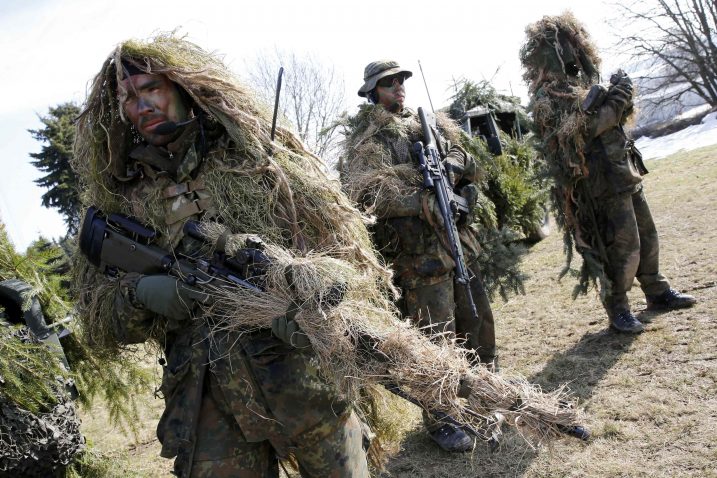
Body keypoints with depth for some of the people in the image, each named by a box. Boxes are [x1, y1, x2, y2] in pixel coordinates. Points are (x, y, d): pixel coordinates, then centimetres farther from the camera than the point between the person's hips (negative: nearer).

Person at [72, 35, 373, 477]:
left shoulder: (257, 151, 5)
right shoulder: (121, 199, 10)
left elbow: (337, 236, 1)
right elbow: (100, 322, 11)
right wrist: (139, 293, -11)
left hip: (305, 372, -1)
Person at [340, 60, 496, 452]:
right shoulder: (368, 139, -4)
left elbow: (467, 163, 15)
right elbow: (366, 191, -19)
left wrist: (453, 165, -8)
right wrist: (420, 202, -29)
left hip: (458, 238, 7)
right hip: (419, 249, -7)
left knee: (478, 321, 17)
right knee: (436, 336, -2)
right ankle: (439, 420, 15)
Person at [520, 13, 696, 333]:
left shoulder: (582, 82, 15)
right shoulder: (547, 97, -13)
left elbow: (616, 121, 21)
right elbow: (578, 131, -25)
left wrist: (621, 97, 1)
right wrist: (615, 101, -17)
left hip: (627, 176, 9)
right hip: (603, 184, -9)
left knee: (646, 237, 17)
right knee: (623, 248, -7)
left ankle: (657, 292, 33)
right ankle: (617, 309, 8)